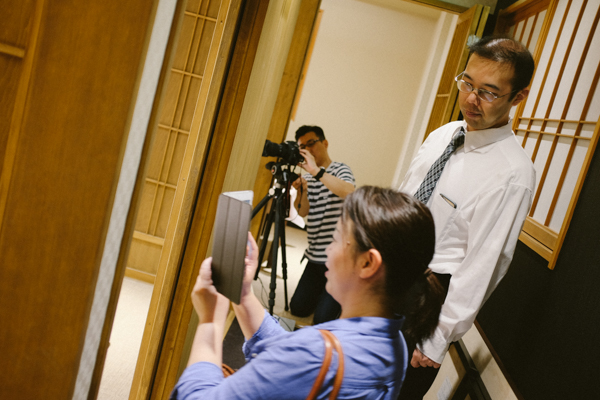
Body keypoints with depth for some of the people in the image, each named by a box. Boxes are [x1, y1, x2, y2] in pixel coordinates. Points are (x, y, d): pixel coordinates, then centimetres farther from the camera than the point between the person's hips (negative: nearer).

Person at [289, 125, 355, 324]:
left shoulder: (339, 169, -9)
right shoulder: (309, 177, 12)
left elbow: (350, 192, -32)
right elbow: (303, 212, 6)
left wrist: (316, 170, -33)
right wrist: (302, 190, -12)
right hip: (315, 256, 7)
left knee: (322, 319, -7)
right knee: (298, 308, 8)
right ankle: (322, 291, 34)